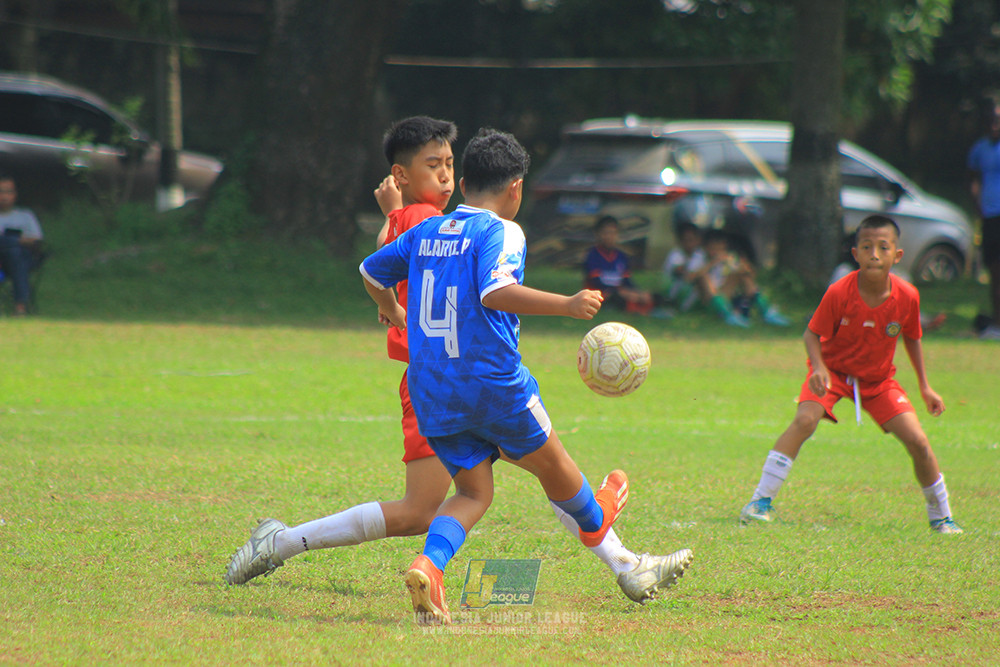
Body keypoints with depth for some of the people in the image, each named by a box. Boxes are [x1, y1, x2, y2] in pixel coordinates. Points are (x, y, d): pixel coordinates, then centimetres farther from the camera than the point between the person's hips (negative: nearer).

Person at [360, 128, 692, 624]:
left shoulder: (426, 232, 12)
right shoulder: (500, 232, -10)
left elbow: (372, 271, 25)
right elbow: (495, 291, -28)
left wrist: (395, 315, 44)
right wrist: (566, 305, -29)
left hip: (430, 388, 6)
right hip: (492, 379, -6)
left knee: (473, 493, 9)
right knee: (548, 459, 21)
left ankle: (429, 564, -17)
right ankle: (594, 521, 47)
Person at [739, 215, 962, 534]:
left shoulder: (907, 297, -17)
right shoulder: (839, 293, -26)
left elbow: (912, 338, 2)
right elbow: (812, 334, -14)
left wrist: (925, 387, 6)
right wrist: (818, 368, -33)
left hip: (879, 378, 3)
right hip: (834, 368, -3)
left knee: (917, 441, -8)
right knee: (805, 420, -28)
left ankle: (941, 516, 13)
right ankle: (760, 501, -22)